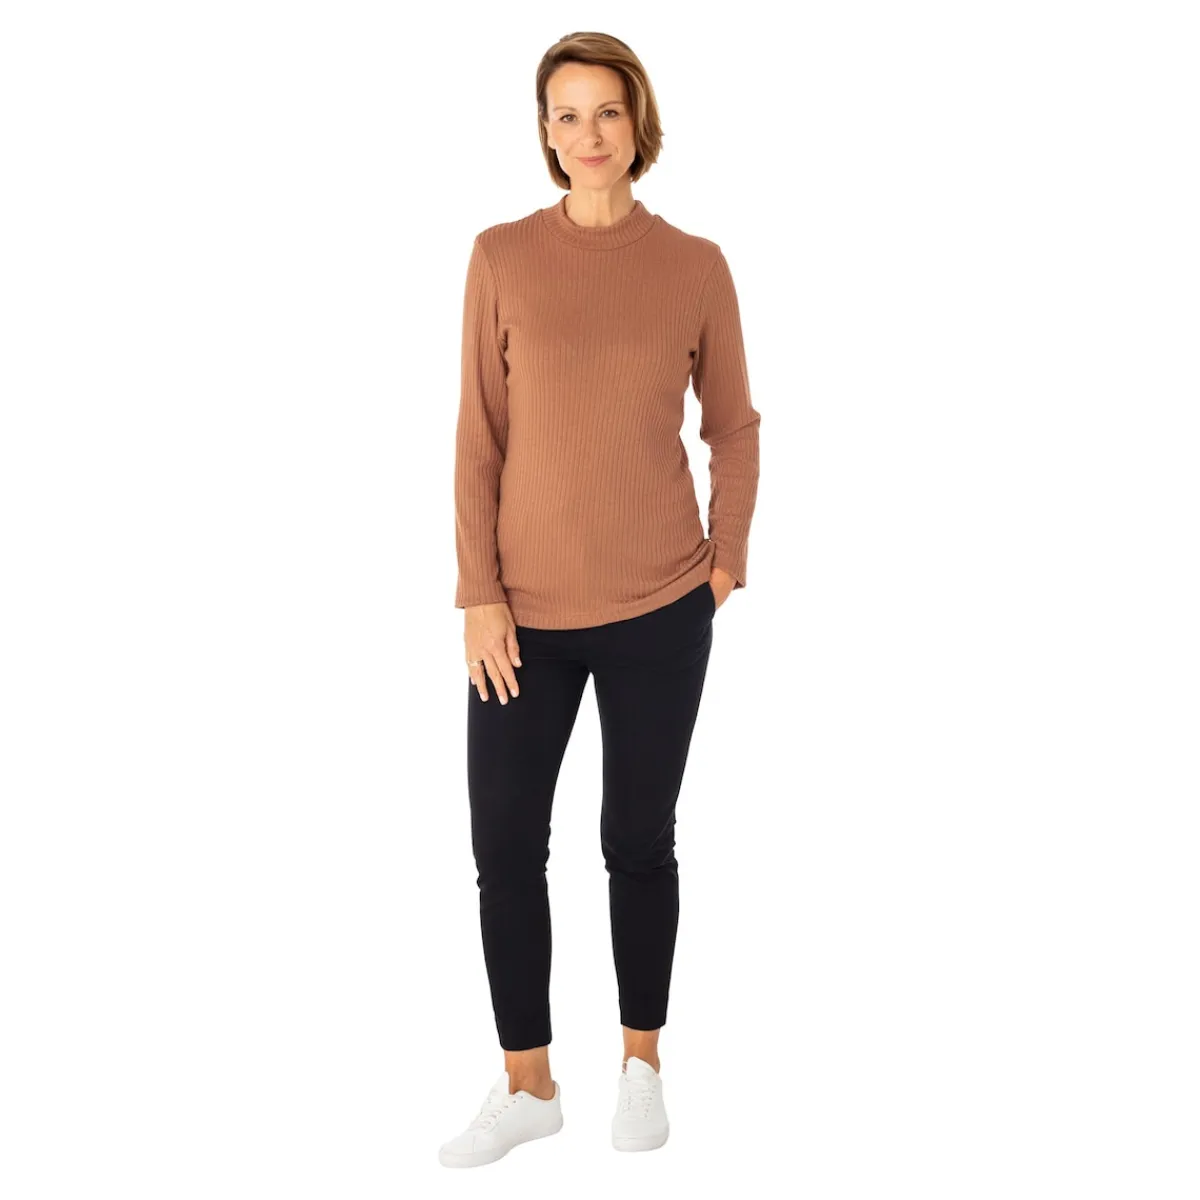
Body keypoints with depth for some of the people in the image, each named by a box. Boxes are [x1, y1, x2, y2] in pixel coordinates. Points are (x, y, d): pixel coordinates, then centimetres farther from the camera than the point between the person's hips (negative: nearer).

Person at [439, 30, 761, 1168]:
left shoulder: (696, 266, 1)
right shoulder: (502, 256, 0)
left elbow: (735, 427, 10)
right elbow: (479, 434, -1)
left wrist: (727, 557, 2)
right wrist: (479, 593, -5)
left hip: (660, 607, 0)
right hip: (527, 606, 1)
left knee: (639, 839, 10)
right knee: (504, 847, 4)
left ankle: (642, 1066, 30)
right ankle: (528, 1085, 23)